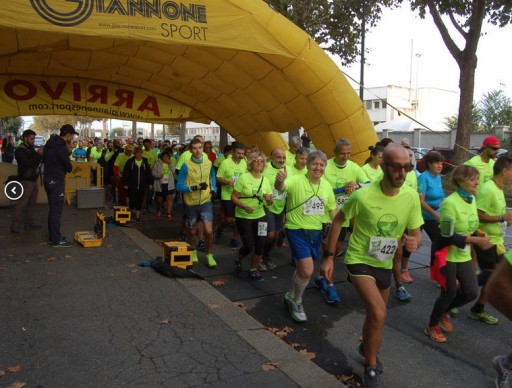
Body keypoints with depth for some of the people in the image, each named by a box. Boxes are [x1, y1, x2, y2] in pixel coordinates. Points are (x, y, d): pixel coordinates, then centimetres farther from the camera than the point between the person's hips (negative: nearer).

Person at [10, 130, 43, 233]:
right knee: (22, 203, -10)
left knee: (32, 203, 11)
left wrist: (41, 154, 1)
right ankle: (15, 225, -7)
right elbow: (27, 162, -22)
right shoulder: (20, 150, -8)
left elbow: (36, 161, 19)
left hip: (33, 179, 8)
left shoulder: (31, 149, 17)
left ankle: (29, 223, 17)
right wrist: (38, 154, -20)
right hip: (25, 180, -8)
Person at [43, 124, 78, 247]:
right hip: (56, 181, -10)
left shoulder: (50, 144, 11)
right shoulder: (61, 147, -18)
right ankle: (57, 240, -2)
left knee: (53, 209, 16)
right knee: (57, 210, -6)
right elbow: (69, 168, -13)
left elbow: (44, 159, 19)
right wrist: (67, 168, 8)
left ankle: (53, 235, 25)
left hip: (48, 178, 10)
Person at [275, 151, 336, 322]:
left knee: (302, 269, 18)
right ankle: (296, 302, 14)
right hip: (297, 231, -6)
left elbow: (332, 209, 12)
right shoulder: (297, 181, -18)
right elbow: (281, 187, -39)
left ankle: (291, 297, 42)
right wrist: (279, 180, -62)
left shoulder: (327, 185, 1)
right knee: (307, 270, -13)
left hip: (316, 232, 6)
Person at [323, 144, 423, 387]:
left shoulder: (412, 197, -13)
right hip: (359, 260, -5)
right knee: (379, 313, -21)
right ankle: (371, 367, 4)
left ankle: (367, 346, 54)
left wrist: (414, 242, -27)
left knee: (376, 313, 22)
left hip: (385, 264, 5)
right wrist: (329, 256, -10)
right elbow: (338, 221, -10)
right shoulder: (363, 196, -25)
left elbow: (416, 232, -2)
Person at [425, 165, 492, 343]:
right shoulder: (450, 203, -25)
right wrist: (477, 240, -26)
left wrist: (479, 232, -6)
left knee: (471, 292, 8)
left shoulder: (471, 199, 1)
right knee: (449, 293, 3)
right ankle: (432, 326, 27)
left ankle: (444, 312, 35)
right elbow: (448, 236, -24)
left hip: (463, 255, 8)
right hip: (447, 255, -8)